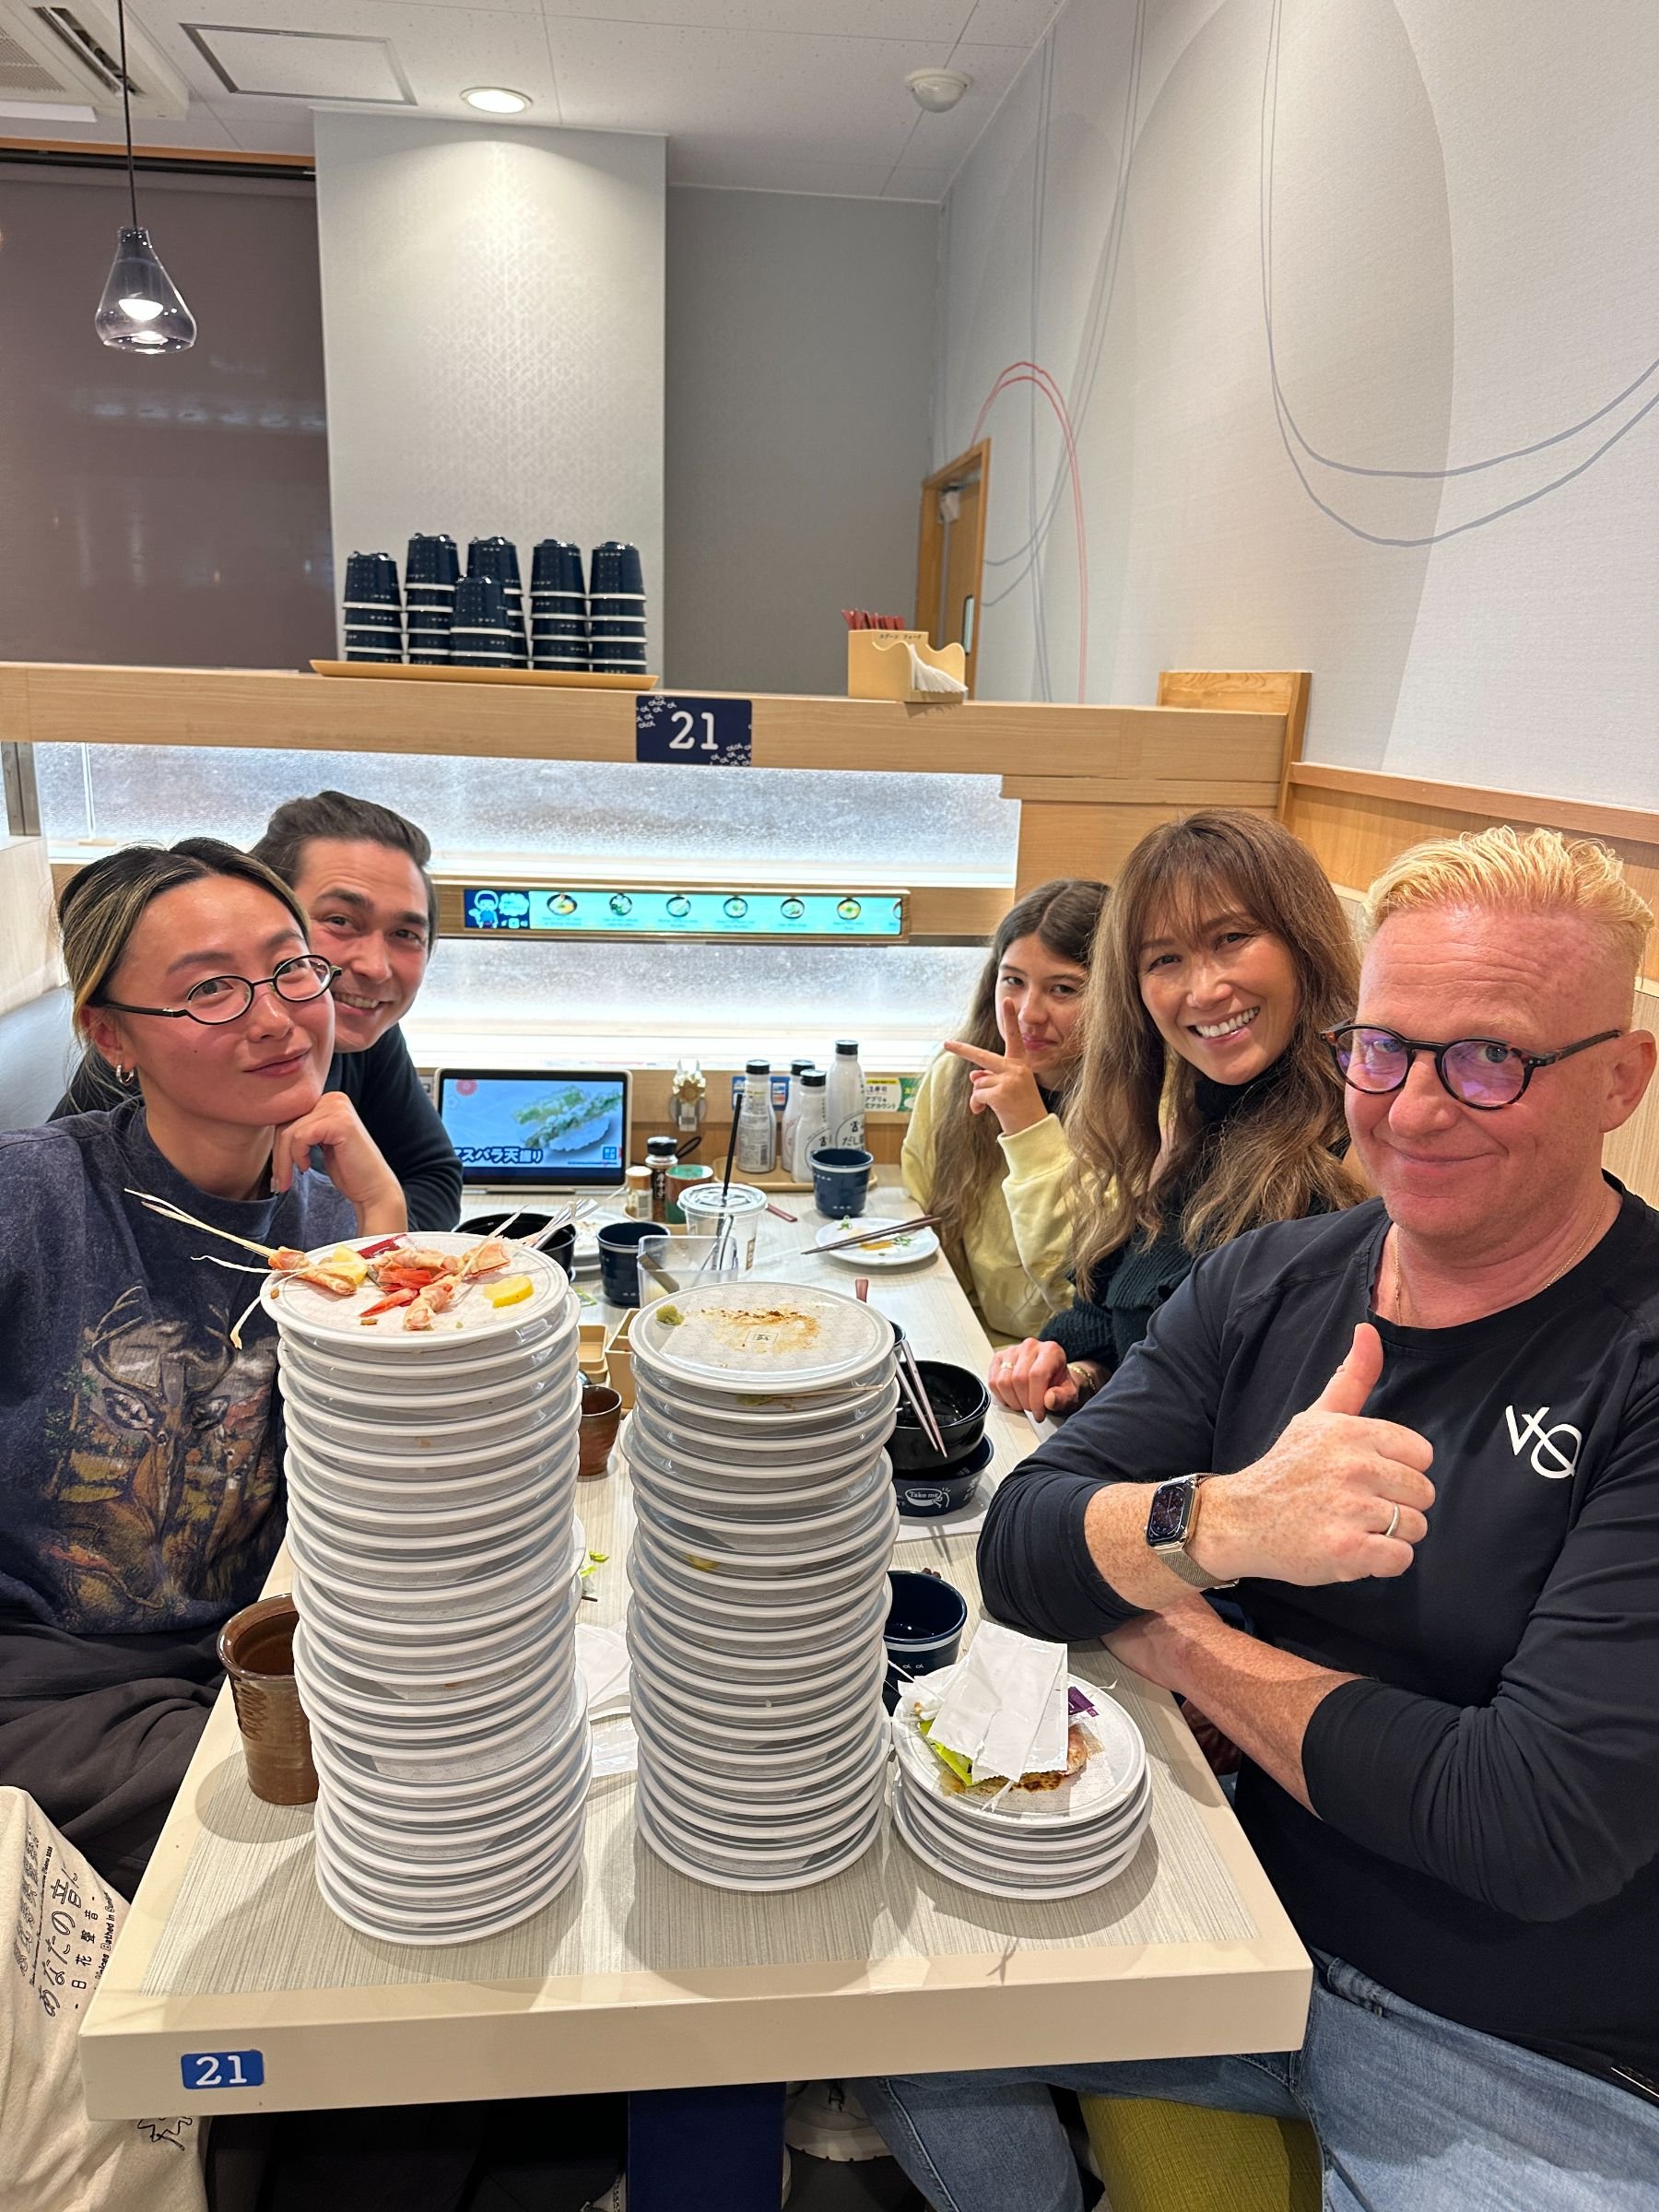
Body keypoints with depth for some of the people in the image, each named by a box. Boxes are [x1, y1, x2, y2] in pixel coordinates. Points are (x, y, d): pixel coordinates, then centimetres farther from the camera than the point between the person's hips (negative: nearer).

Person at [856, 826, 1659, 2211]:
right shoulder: (1267, 1287, -4)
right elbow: (1019, 1546, -9)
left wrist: (1174, 1635, -15)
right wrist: (1216, 1522, -30)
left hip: (1544, 2069, -4)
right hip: (1265, 1923, 4)